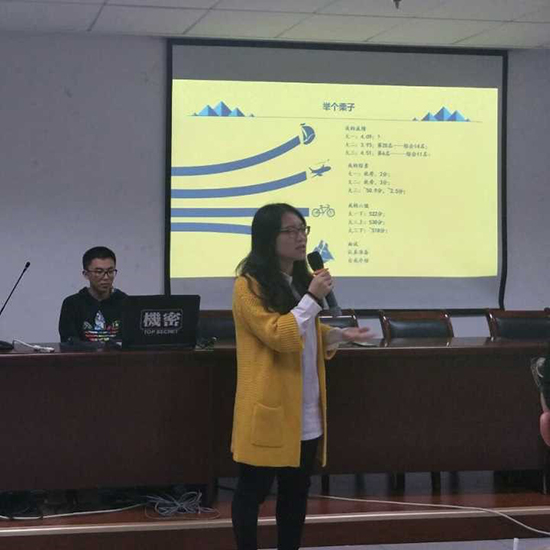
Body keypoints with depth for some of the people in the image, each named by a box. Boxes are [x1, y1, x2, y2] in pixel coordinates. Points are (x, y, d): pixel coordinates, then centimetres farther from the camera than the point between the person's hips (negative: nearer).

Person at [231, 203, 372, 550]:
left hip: (306, 411, 8)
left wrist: (340, 335, 5)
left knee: (297, 490, 12)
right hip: (269, 409, -8)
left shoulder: (301, 280, 14)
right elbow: (279, 337, -20)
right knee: (253, 490, 2)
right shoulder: (250, 285, -12)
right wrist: (313, 298, -19)